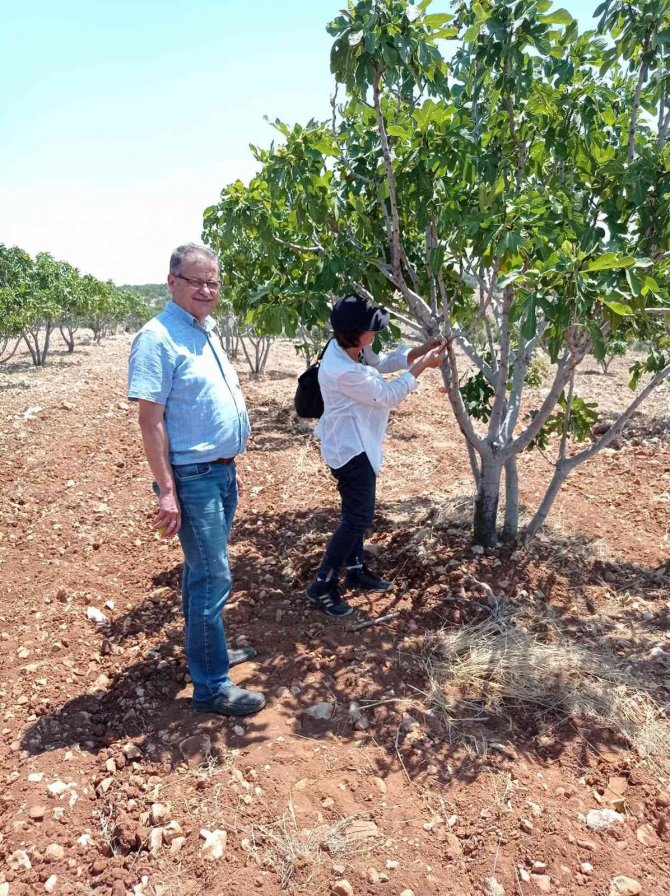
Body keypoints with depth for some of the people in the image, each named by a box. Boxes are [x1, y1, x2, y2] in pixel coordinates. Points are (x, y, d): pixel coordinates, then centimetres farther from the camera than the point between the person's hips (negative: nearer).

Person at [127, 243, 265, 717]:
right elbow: (151, 419, -19)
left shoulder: (208, 332, 12)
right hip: (192, 476, -9)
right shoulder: (159, 338, -15)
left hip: (221, 470, 9)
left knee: (203, 570, 20)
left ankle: (209, 648, 36)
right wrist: (167, 491, -22)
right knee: (213, 578, -4)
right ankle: (212, 686, 8)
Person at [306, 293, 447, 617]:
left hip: (357, 444, 10)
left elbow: (382, 362, 12)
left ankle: (355, 570, 35)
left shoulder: (351, 348, -3)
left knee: (357, 512, 20)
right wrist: (422, 366, -14)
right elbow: (388, 395, -21)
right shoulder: (343, 371, -31)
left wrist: (421, 350, 0)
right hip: (350, 448, -10)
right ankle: (322, 585, 5)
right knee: (357, 517, -5)